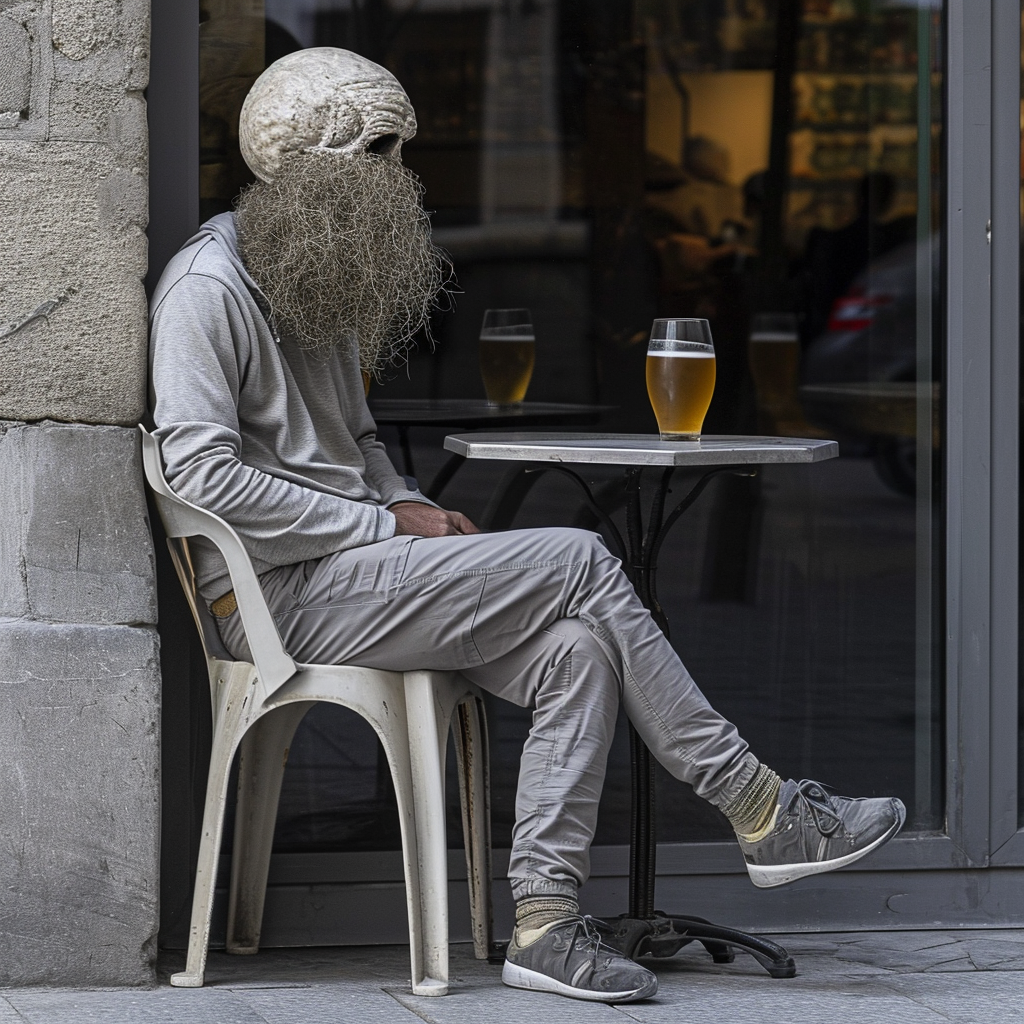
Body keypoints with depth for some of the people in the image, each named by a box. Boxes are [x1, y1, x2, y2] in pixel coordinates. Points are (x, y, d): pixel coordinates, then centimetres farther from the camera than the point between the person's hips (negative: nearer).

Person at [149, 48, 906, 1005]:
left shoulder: (315, 287, 21)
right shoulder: (208, 287, -11)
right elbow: (202, 469, -19)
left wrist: (406, 506, 7)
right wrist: (388, 525, -16)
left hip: (350, 564, 9)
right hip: (280, 592, -9)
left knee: (577, 648, -15)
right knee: (578, 561, -17)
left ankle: (542, 921, -19)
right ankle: (759, 809, -8)